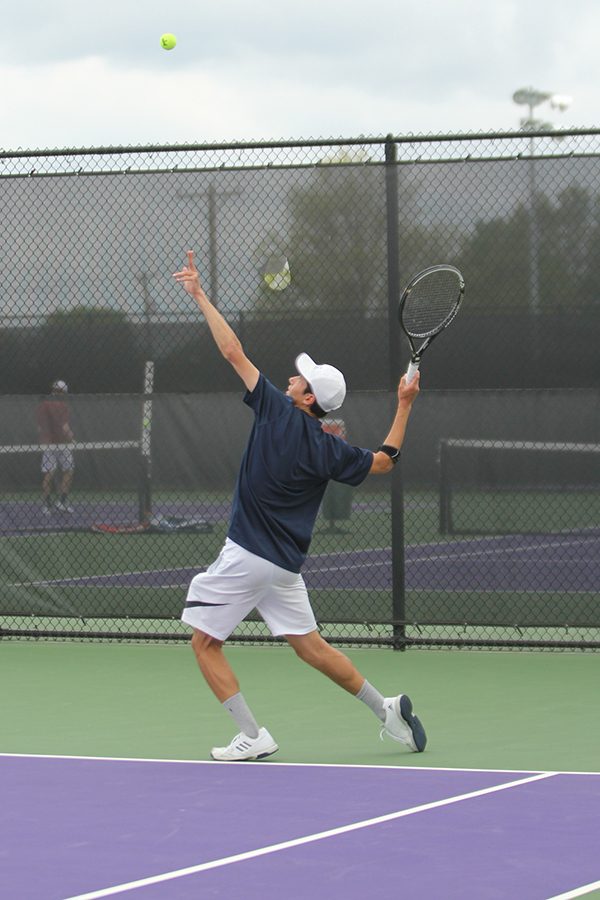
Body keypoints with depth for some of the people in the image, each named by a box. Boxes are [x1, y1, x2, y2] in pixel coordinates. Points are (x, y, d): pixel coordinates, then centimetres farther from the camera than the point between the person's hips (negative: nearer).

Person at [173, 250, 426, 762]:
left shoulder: (277, 410, -11)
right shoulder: (329, 451, 1)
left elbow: (232, 351, -7)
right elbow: (384, 461, 16)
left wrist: (199, 295, 0)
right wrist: (405, 406, 19)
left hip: (245, 557, -6)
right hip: (287, 565, 6)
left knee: (205, 641, 3)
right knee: (312, 647, 16)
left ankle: (253, 737, -2)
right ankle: (386, 708, 16)